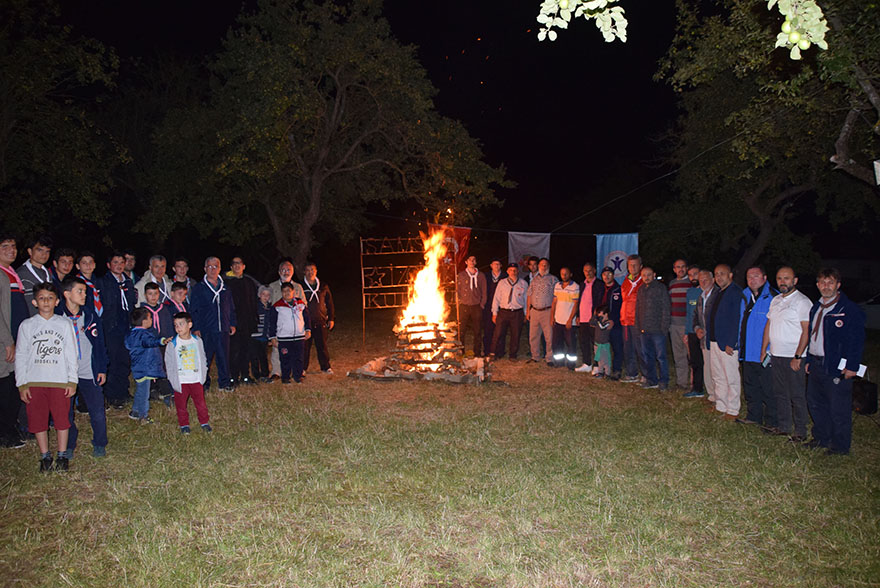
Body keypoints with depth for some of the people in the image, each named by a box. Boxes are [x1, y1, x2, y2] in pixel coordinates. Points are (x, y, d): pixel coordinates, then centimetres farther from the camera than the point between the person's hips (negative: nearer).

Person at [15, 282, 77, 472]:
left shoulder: (64, 324, 3)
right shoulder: (27, 325, 3)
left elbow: (71, 354, 5)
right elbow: (20, 356, 5)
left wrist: (72, 381, 1)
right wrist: (22, 384, 0)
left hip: (60, 380, 0)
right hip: (34, 381, 1)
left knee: (62, 419, 2)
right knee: (38, 420, 6)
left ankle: (62, 455, 17)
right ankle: (45, 455, 21)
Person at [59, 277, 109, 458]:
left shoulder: (90, 315, 3)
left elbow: (99, 344, 7)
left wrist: (102, 369, 5)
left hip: (89, 373, 1)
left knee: (97, 412, 2)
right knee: (66, 413, 8)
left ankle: (99, 445, 20)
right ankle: (69, 446, 28)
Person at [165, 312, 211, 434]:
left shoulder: (197, 341, 1)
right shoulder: (172, 344, -6)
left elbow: (203, 359, 10)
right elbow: (169, 363, 0)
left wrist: (203, 375, 5)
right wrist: (172, 380, -4)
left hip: (197, 380, 1)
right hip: (180, 381, -1)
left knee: (201, 402, 8)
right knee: (181, 404, 8)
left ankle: (204, 422, 23)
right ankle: (184, 424, 24)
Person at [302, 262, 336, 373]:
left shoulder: (323, 286, 9)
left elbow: (329, 303, 14)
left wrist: (331, 319, 9)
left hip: (321, 321, 1)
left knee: (322, 345, 4)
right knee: (305, 345, 1)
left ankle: (326, 367, 15)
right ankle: (302, 368, 13)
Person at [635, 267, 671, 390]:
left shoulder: (661, 288, -4)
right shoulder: (641, 289, 14)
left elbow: (666, 309, -7)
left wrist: (664, 327, -12)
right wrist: (638, 326, 13)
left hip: (657, 329, -6)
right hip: (644, 330, 6)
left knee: (661, 356, -1)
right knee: (648, 356, 11)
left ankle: (663, 381, 8)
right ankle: (651, 379, 20)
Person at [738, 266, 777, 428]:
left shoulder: (773, 297, -12)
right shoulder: (745, 296, 12)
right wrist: (737, 343, 17)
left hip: (765, 354, -8)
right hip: (748, 352, 8)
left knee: (768, 390, 1)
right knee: (750, 387, 17)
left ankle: (771, 422, 12)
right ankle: (753, 417, 29)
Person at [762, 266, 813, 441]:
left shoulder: (802, 301, -9)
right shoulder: (775, 300, 13)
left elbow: (807, 331, -14)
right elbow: (768, 325, 17)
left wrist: (797, 357, -17)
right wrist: (763, 350, 13)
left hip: (794, 357, -7)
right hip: (776, 355, 7)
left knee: (797, 395, 0)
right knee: (779, 393, 13)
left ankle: (800, 432, 9)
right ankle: (783, 427, 24)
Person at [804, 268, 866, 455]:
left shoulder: (850, 309, -10)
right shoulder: (816, 308, 13)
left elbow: (857, 341, -13)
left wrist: (852, 366, -16)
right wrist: (809, 360, 18)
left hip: (838, 368, -8)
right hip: (816, 365, 8)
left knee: (839, 409, 1)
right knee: (815, 404, 16)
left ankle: (841, 446, 14)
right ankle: (821, 438, 32)